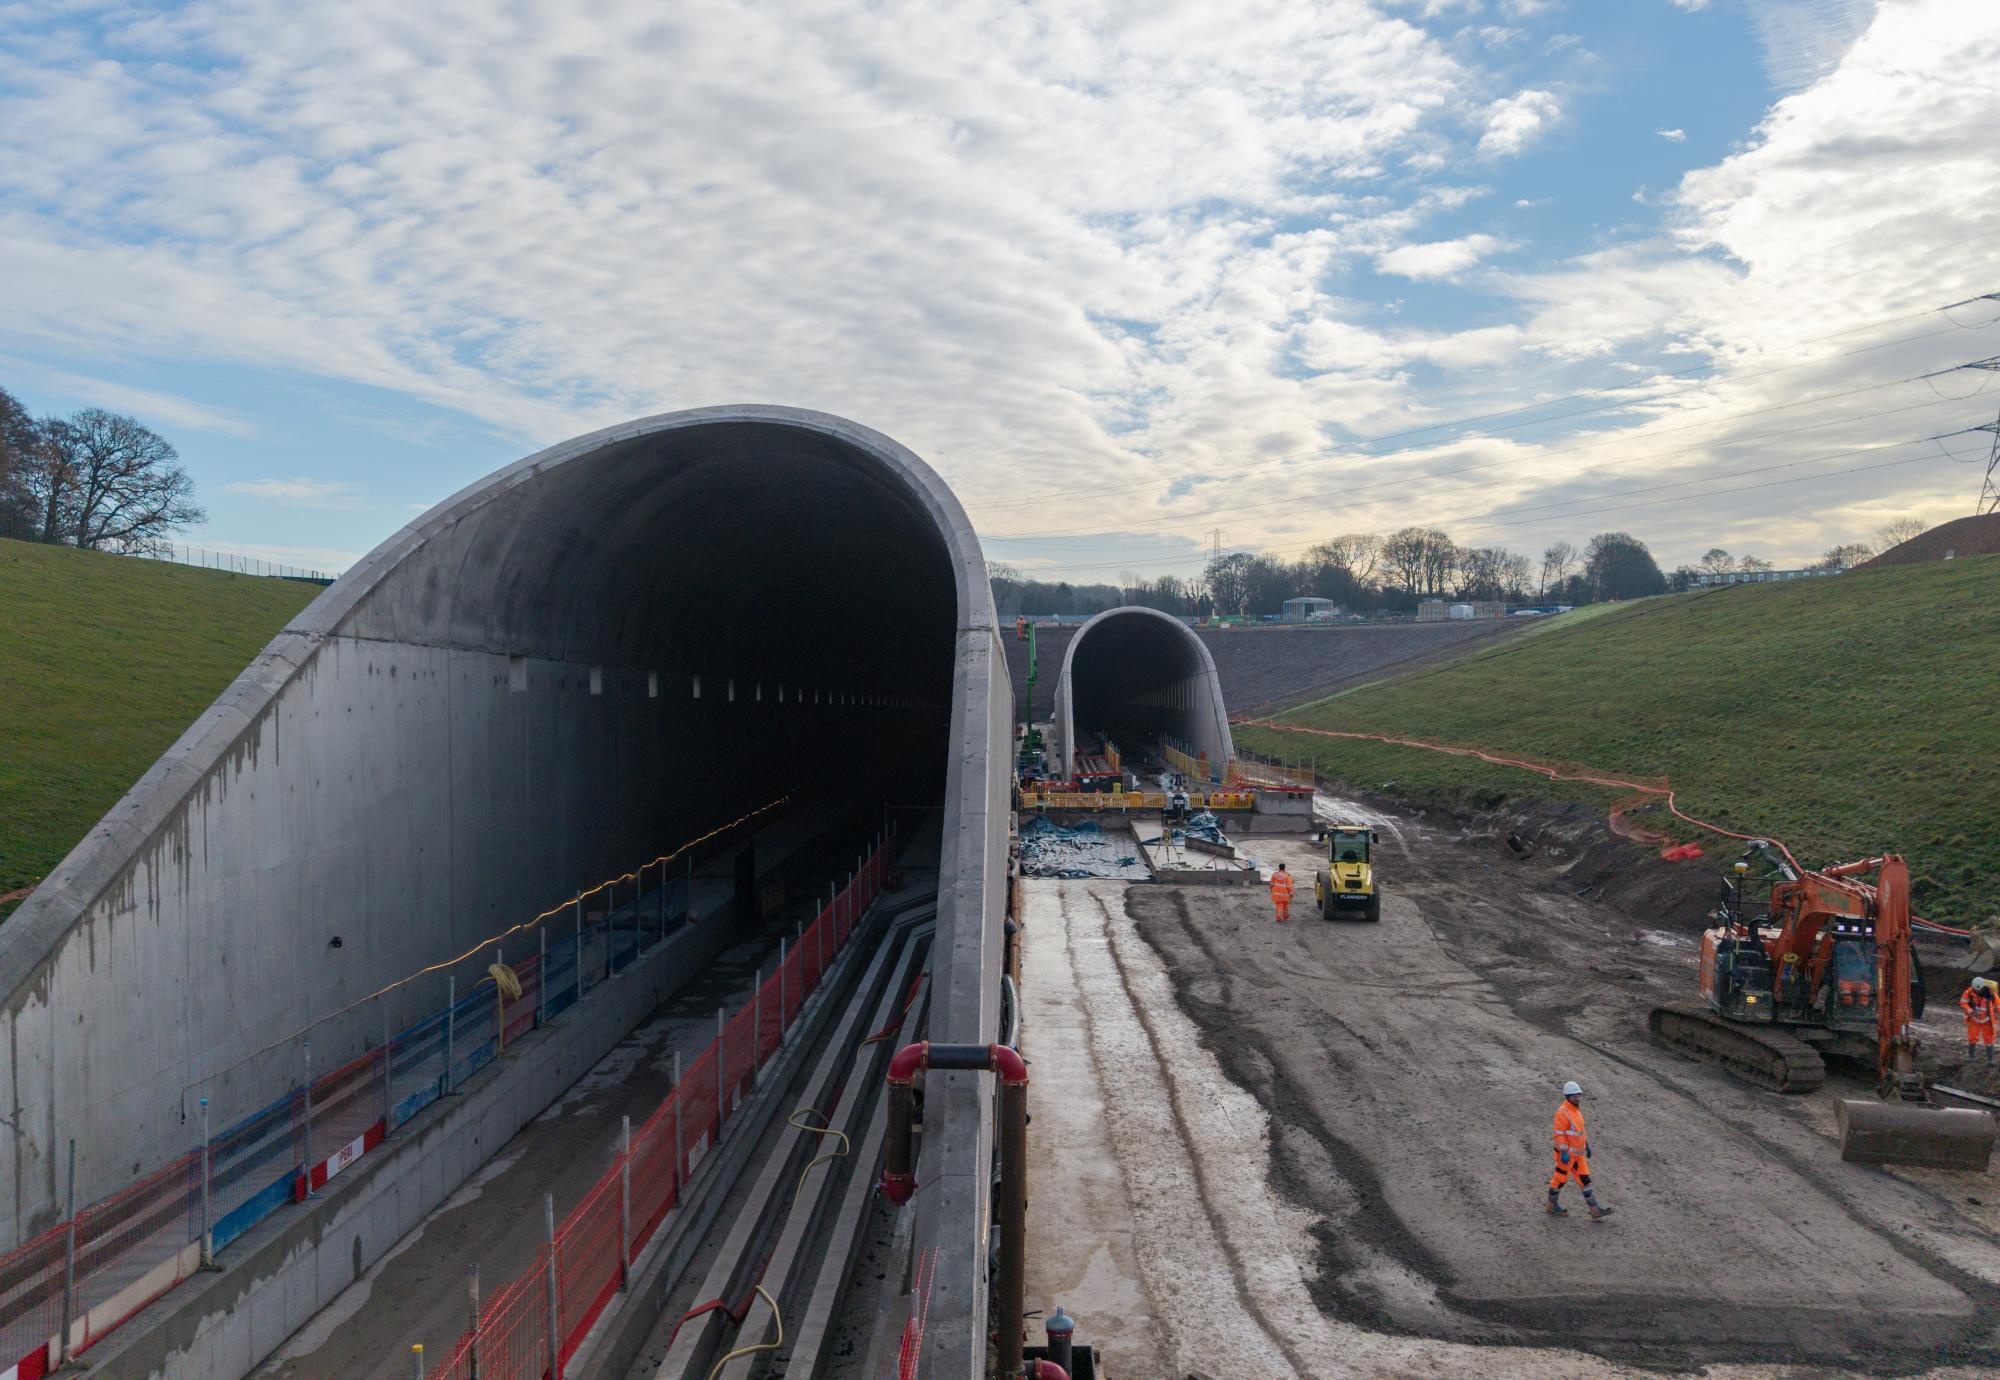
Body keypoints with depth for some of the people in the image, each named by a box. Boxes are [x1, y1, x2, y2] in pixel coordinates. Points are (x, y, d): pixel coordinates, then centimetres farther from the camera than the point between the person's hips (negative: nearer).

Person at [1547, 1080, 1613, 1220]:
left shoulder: (1576, 1109, 8)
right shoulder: (1562, 1112, -21)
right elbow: (1559, 1134, -22)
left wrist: (1587, 1145, 19)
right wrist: (1564, 1153, -24)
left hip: (1578, 1153, 9)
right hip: (1567, 1153, -9)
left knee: (1585, 1179, 5)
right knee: (1561, 1178, 6)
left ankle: (1595, 1211, 5)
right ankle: (1553, 1205, 24)